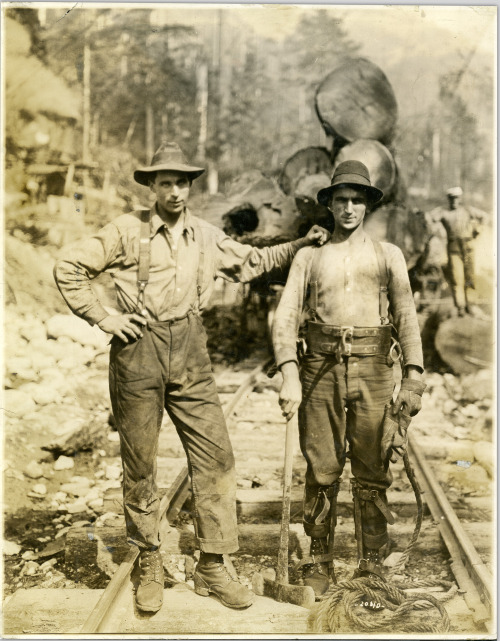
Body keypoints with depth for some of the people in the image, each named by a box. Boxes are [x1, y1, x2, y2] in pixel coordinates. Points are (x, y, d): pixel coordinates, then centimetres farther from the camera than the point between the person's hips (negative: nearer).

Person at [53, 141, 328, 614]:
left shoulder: (206, 237, 11)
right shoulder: (127, 230, -1)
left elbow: (252, 261, 25)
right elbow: (68, 267, 1)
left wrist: (298, 245, 16)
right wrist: (102, 318, -4)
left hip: (190, 354, 4)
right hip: (139, 351, -3)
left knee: (215, 457, -1)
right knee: (139, 465, 5)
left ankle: (212, 567, 13)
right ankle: (150, 567, 23)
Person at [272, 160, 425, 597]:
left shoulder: (388, 255, 13)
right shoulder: (309, 256, 13)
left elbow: (406, 317, 4)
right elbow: (286, 316, 3)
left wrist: (413, 379, -8)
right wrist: (290, 377, -11)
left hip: (372, 368, 0)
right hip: (321, 368, 0)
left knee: (372, 472, 2)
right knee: (321, 470, 3)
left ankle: (372, 565, 14)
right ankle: (320, 563, 15)